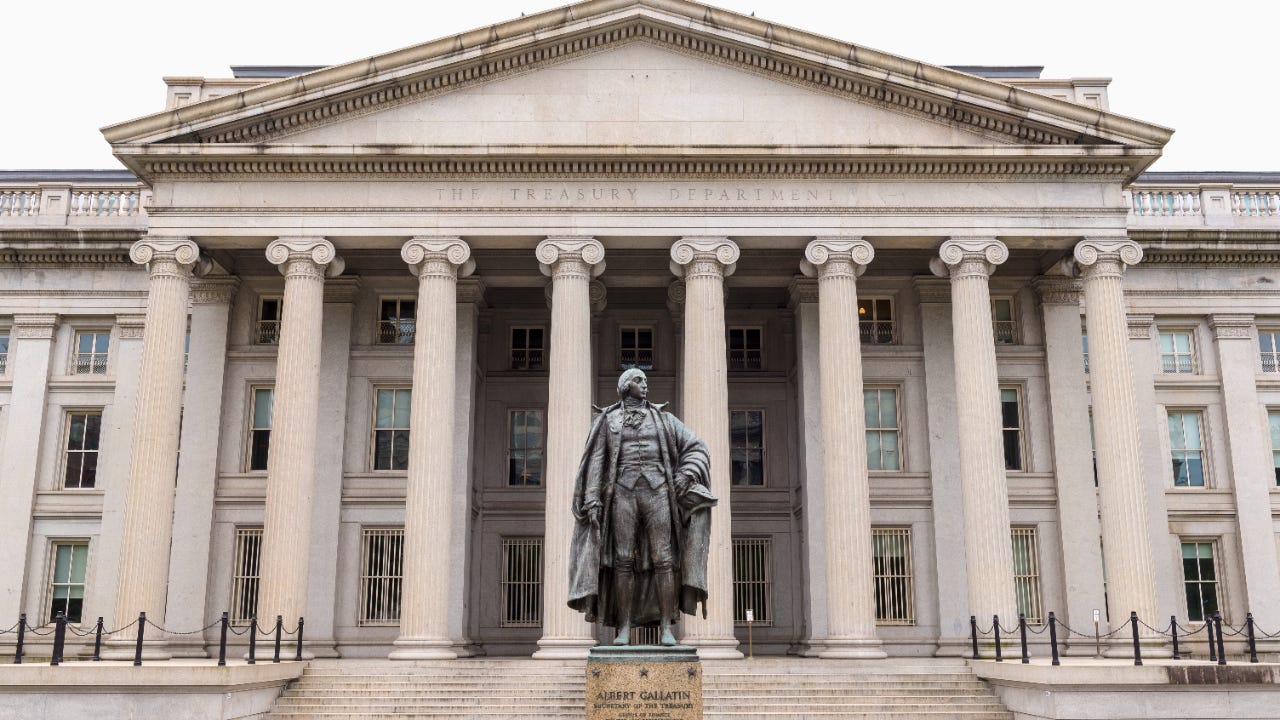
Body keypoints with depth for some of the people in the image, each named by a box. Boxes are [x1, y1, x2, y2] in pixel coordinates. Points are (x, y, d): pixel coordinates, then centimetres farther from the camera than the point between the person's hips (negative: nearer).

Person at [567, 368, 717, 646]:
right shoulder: (607, 420, 13)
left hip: (656, 492, 1)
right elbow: (596, 461, 5)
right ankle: (624, 629, -2)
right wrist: (593, 501, -6)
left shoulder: (662, 417, 16)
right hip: (623, 492, -1)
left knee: (663, 559, -8)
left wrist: (686, 475, -4)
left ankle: (667, 628, -6)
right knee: (623, 561, -6)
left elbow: (696, 448, 14)